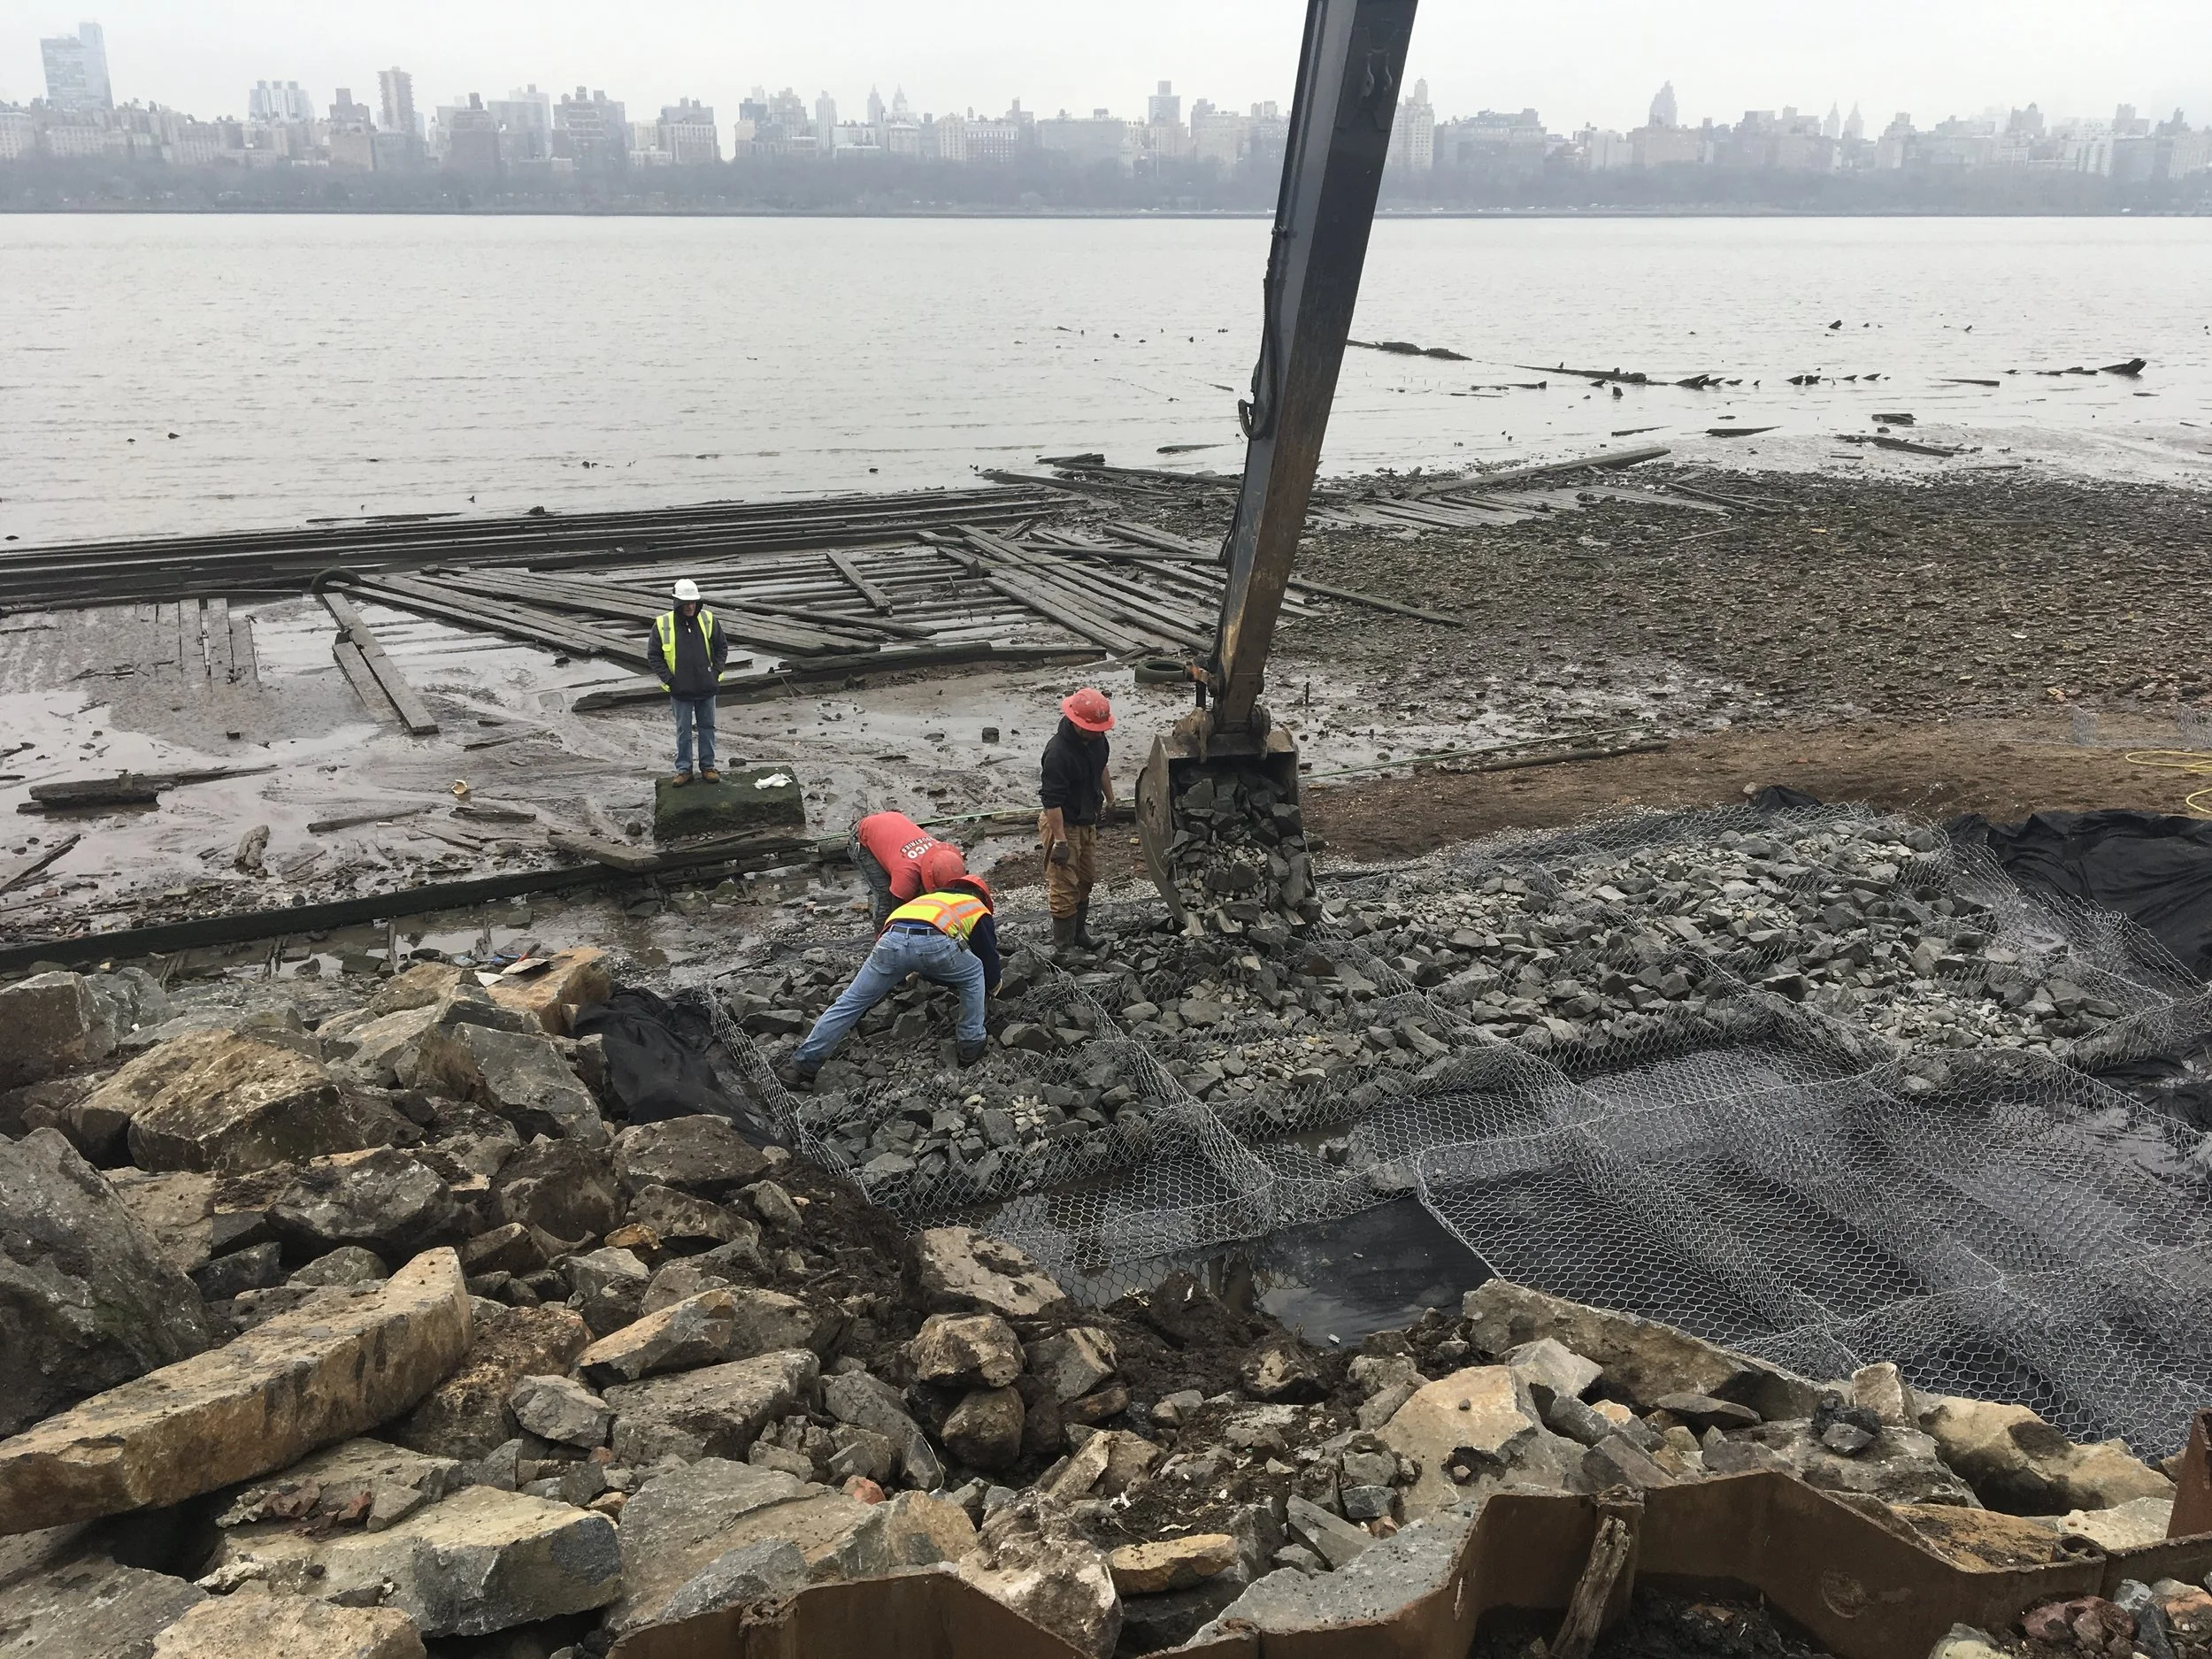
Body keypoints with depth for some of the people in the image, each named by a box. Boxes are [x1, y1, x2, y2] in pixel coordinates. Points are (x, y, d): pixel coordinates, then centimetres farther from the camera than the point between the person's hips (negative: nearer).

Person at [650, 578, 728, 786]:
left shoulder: (708, 620, -3)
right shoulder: (662, 624, -8)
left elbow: (722, 646, 8)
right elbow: (654, 656, 0)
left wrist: (716, 671, -1)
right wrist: (668, 679, -8)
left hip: (706, 689, 2)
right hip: (680, 690, -1)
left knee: (707, 728, 11)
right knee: (683, 731, 8)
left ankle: (707, 766, 23)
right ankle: (683, 769, 18)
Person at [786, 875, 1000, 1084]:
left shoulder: (929, 897, 46)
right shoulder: (977, 909, 34)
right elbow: (989, 955, 34)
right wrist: (993, 985, 55)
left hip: (891, 940, 4)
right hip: (934, 943, -4)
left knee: (851, 1001, 15)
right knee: (974, 976, 26)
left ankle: (805, 1061, 14)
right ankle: (971, 1045, 25)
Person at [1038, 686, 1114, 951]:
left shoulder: (1096, 739, -4)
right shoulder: (1058, 753, -30)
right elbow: (1052, 800, -29)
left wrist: (1109, 800, 26)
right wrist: (1060, 840, -28)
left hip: (1087, 821, 9)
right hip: (1063, 824, -9)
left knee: (1087, 880, 21)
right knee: (1065, 887, -2)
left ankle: (1079, 932, 38)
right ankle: (1063, 946, 8)